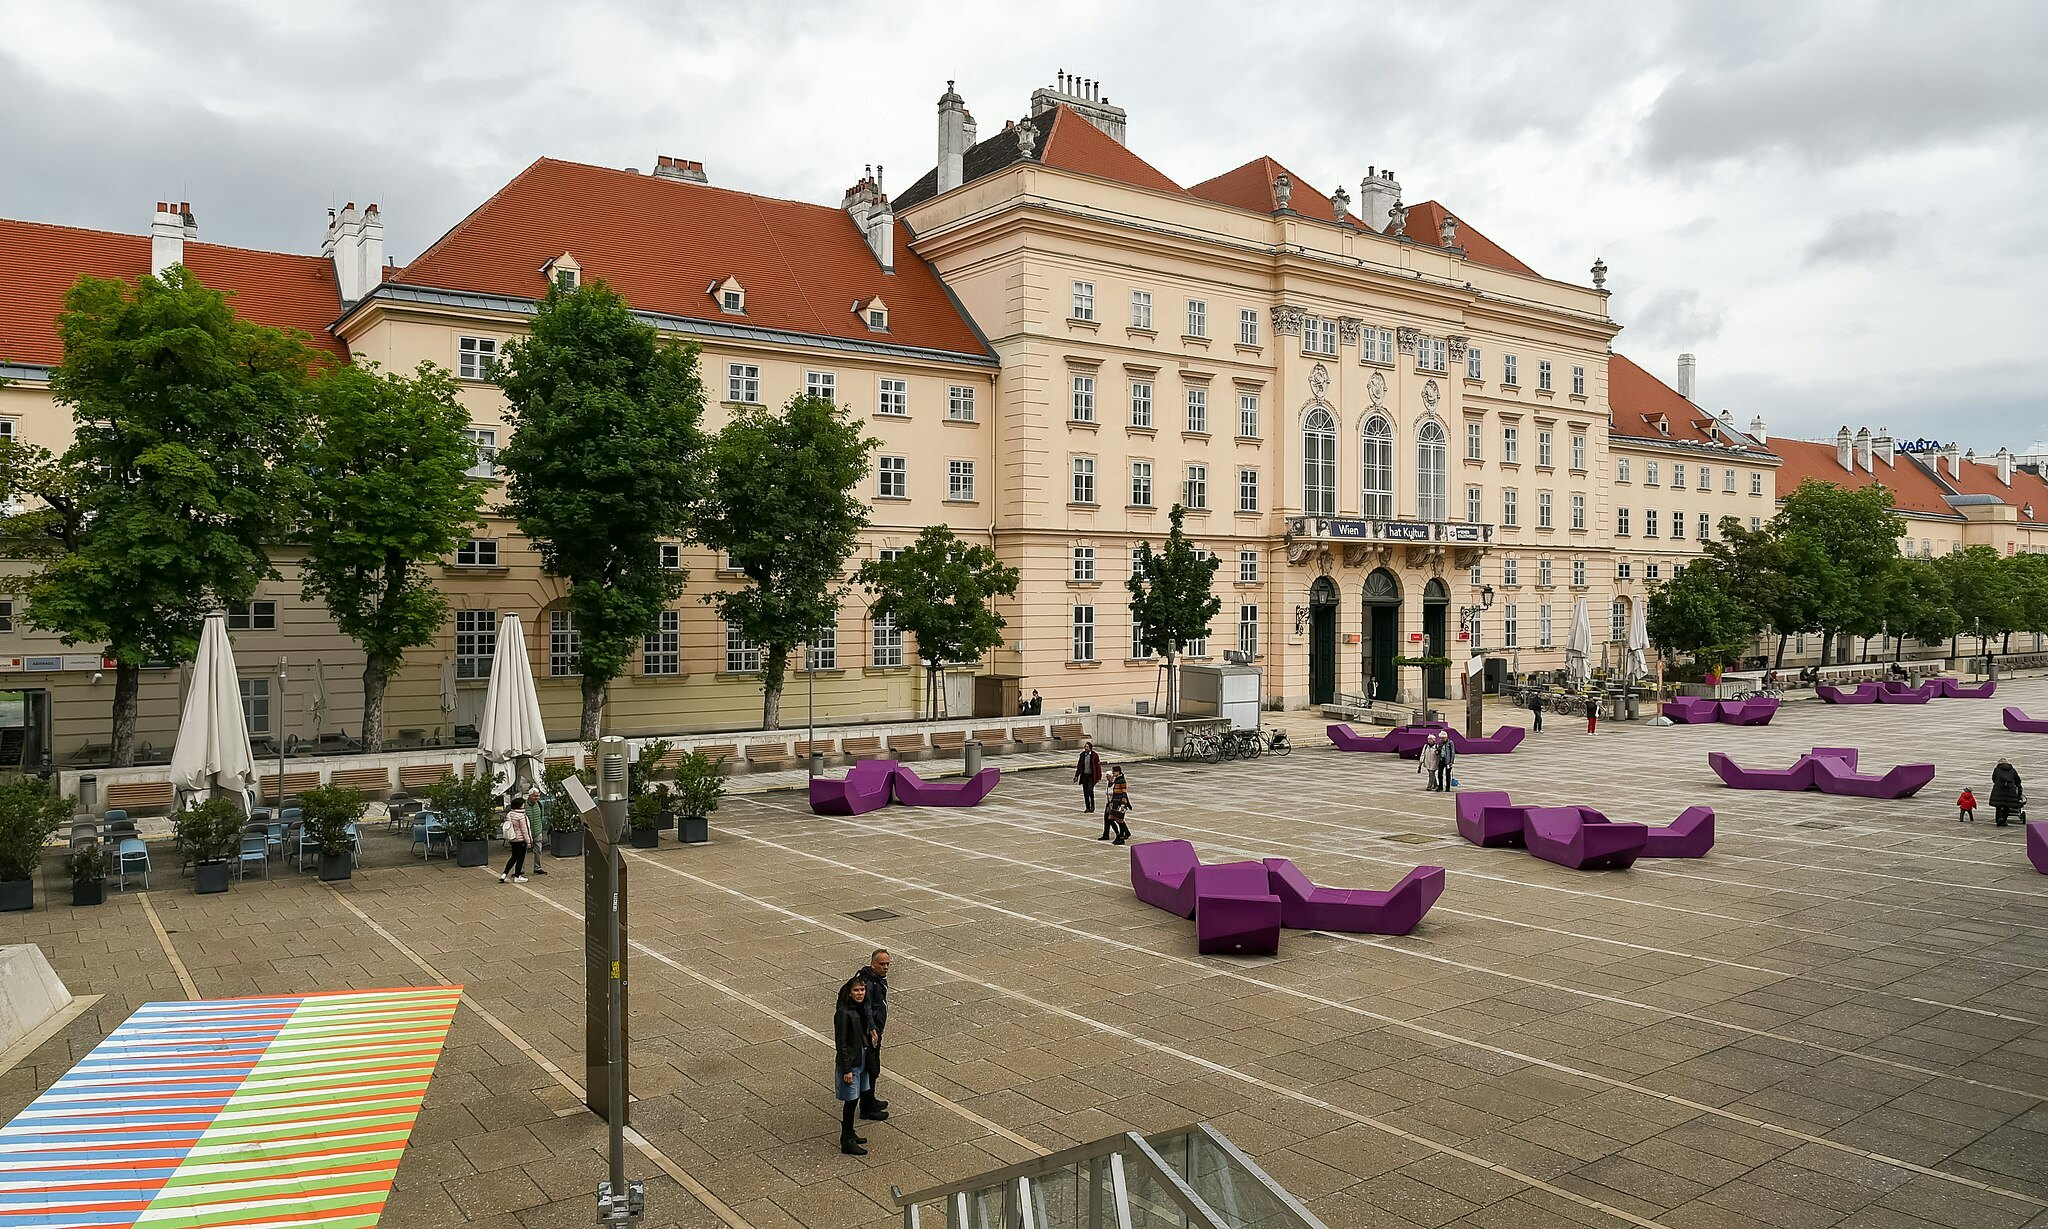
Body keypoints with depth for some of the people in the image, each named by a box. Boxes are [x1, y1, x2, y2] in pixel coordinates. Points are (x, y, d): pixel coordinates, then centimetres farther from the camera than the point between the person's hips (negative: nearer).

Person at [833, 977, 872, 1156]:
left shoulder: (862, 1008, 3)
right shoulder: (843, 1013, -22)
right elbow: (841, 1043, -20)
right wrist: (847, 1070, -19)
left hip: (861, 1059, 8)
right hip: (849, 1062, -8)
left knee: (854, 1100, 19)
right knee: (850, 1101, 1)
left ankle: (849, 1135, 33)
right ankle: (847, 1142, 12)